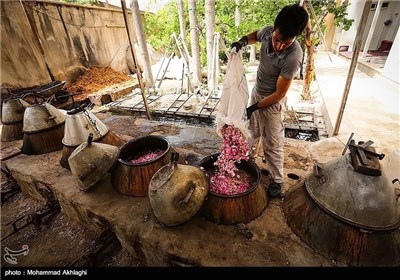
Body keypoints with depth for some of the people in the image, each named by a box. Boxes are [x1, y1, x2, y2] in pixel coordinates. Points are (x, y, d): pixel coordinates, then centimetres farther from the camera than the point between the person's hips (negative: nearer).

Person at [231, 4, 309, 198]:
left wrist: (254, 107, -23)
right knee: (251, 132, 25)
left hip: (271, 102, -6)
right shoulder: (268, 32, -14)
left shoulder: (293, 57, -31)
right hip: (256, 92, 7)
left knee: (272, 144, 5)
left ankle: (277, 180, 26)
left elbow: (279, 93, -24)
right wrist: (243, 41, -9)